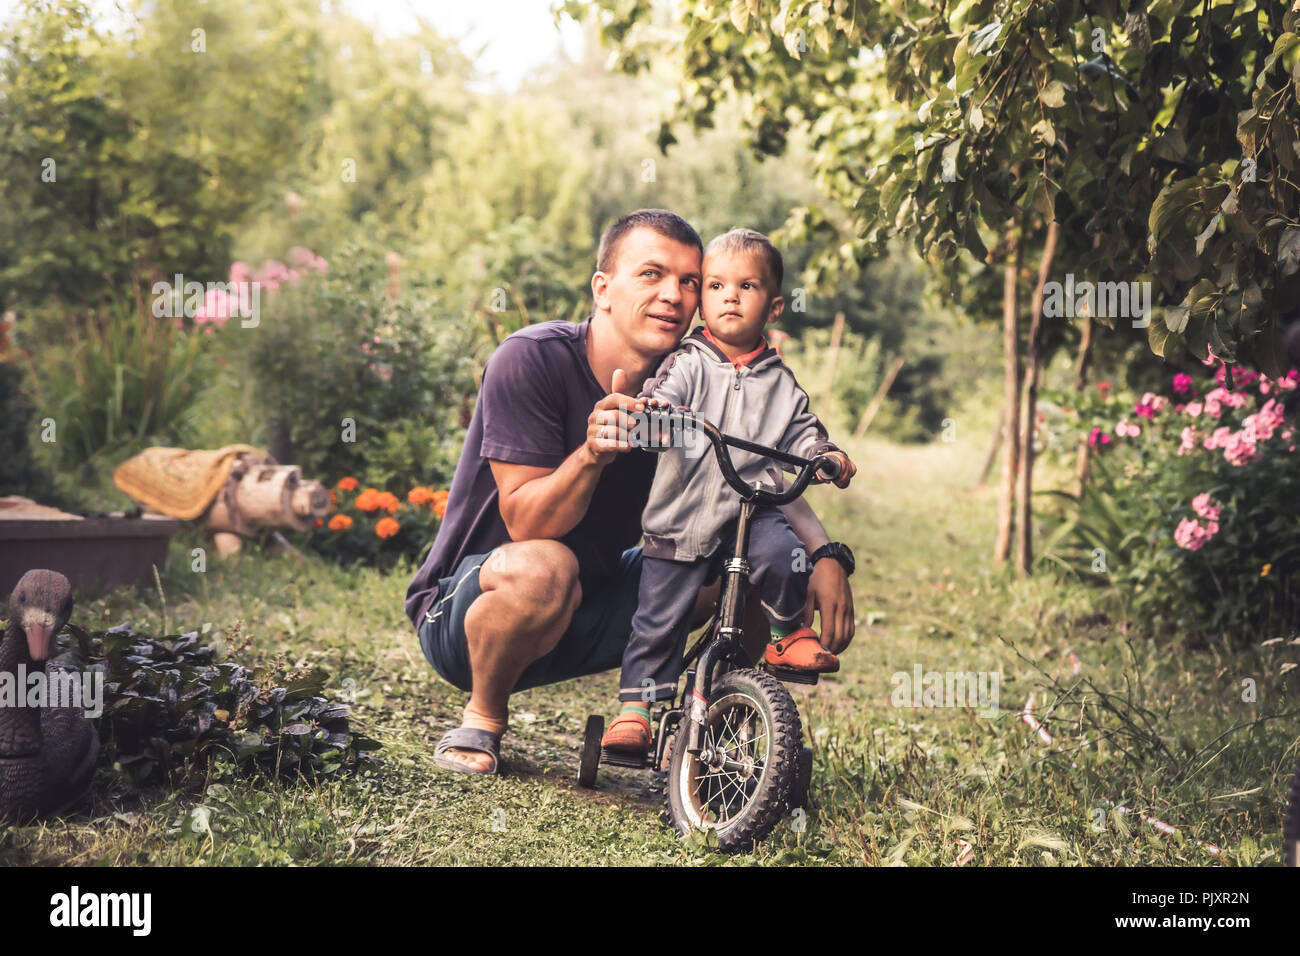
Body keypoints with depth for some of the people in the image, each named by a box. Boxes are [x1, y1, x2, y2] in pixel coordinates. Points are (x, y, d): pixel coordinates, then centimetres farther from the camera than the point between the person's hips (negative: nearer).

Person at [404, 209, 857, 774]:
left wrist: (824, 554, -21)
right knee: (544, 567, -39)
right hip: (465, 611, -5)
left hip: (584, 621, 5)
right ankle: (481, 719, -11)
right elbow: (526, 524, -26)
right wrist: (592, 454, -44)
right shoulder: (532, 360, -21)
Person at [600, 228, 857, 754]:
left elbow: (801, 433, 12)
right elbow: (659, 396, -15)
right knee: (659, 618, -2)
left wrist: (828, 456, -8)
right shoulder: (688, 364, 0)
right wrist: (655, 413, -38)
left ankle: (788, 633, -1)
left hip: (751, 510, 1)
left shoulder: (779, 381, 9)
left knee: (781, 553, -28)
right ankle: (636, 705, 15)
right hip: (681, 519, -1)